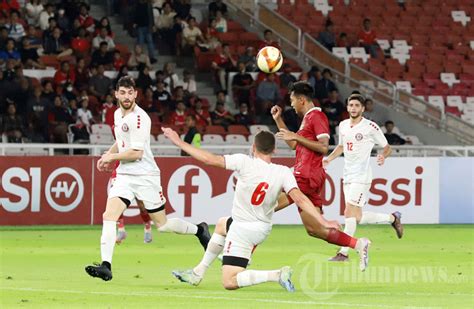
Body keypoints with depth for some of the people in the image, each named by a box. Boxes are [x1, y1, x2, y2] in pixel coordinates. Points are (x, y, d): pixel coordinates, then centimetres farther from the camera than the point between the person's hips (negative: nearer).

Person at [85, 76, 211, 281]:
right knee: (109, 216, -15)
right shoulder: (118, 114, 10)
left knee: (162, 224, 6)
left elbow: (136, 153, -21)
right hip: (124, 175, 6)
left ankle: (198, 230, 33)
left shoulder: (140, 118, -17)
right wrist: (107, 155, 12)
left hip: (145, 176, -6)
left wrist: (111, 157, -10)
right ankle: (106, 266, -19)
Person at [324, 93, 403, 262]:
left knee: (349, 213, -14)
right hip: (348, 176, 7)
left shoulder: (370, 127, -7)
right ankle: (392, 218, 29)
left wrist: (383, 156, -21)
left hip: (362, 177, -7)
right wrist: (329, 158, 11)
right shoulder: (343, 125, 11)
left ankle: (343, 252, -10)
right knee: (357, 217, 8)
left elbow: (387, 147, 0)